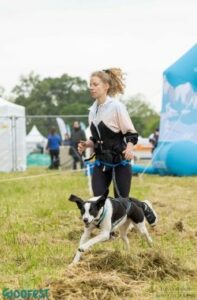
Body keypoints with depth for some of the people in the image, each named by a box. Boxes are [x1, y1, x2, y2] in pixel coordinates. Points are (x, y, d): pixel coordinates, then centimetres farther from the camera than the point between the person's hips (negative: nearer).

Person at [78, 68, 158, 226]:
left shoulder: (117, 107, -14)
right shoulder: (93, 109, 6)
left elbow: (131, 134, -11)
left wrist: (129, 148, -31)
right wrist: (86, 144, -5)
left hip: (120, 161, -6)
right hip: (101, 161, 6)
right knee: (98, 199, -8)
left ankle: (145, 208, 32)